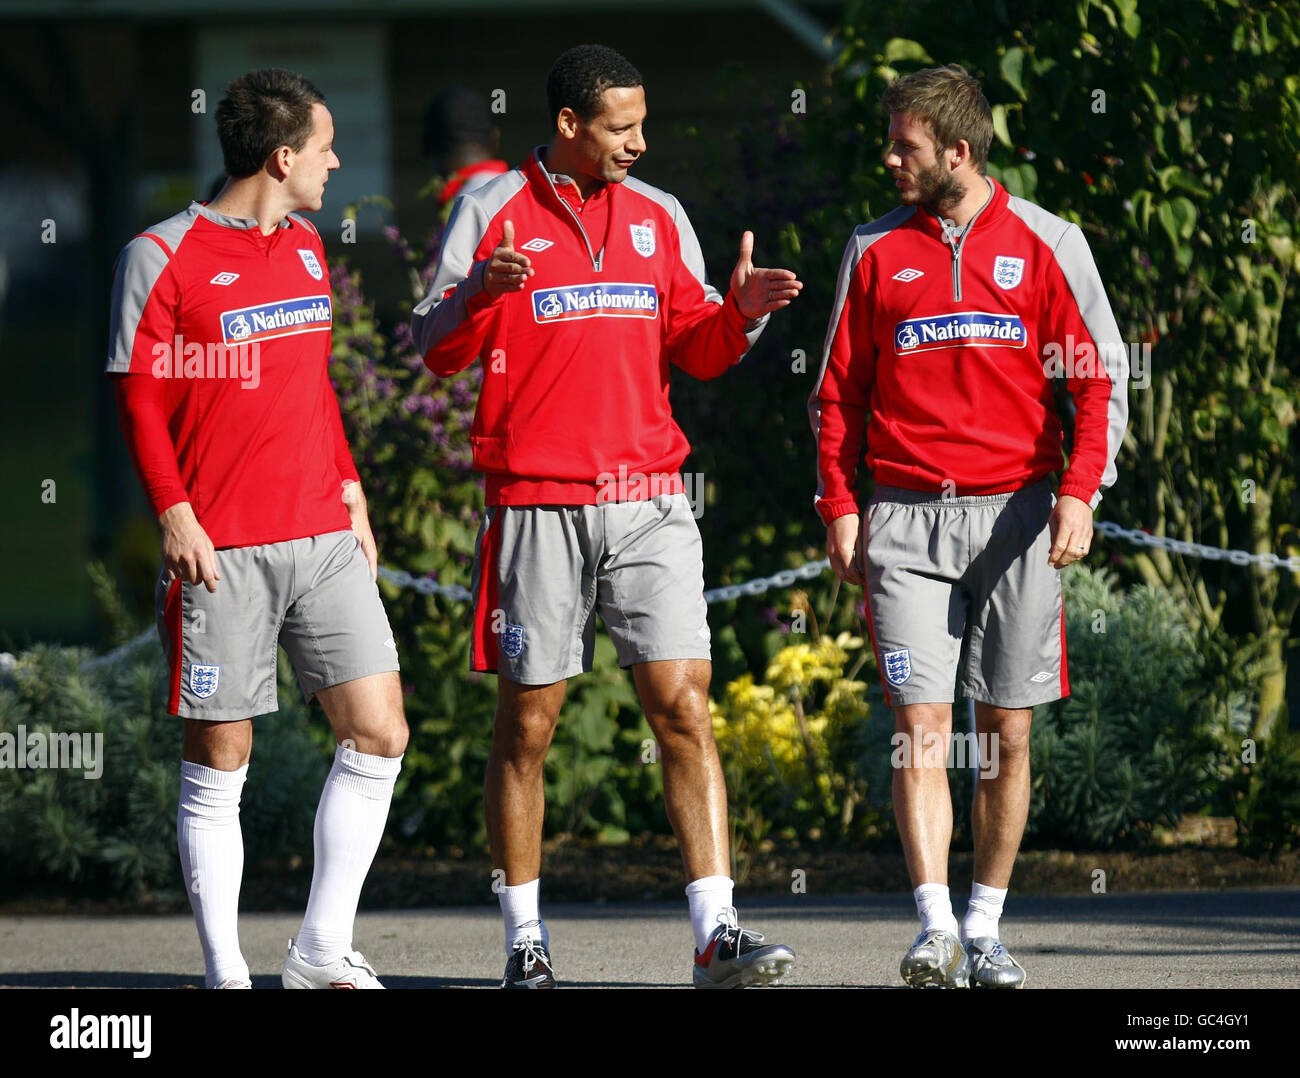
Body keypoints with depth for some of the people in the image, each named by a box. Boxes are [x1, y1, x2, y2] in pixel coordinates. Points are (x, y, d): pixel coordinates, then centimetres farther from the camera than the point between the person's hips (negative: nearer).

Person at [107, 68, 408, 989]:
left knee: (378, 735, -1)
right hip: (221, 551, -6)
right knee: (219, 760, -1)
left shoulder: (306, 247, 15)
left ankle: (323, 952, 10)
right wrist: (176, 514, -13)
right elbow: (141, 397, -6)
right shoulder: (164, 256, -6)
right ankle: (225, 973, 7)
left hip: (323, 537, 6)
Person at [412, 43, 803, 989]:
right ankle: (525, 940, 13)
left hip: (649, 502, 3)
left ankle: (716, 932, -8)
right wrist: (479, 293, -23)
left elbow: (693, 348, 16)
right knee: (528, 724, 3)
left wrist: (740, 314, -5)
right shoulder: (493, 210, 1)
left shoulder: (659, 217, 13)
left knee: (684, 708, -6)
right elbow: (435, 348, -2)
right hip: (536, 507, -3)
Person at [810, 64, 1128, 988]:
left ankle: (986, 929, 13)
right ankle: (935, 929, -17)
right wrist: (839, 506, 4)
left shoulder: (1045, 244, 3)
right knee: (920, 724, -11)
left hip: (1016, 517, -1)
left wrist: (1079, 491, -9)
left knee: (1007, 735, 3)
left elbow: (1101, 377, 3)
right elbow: (840, 391, 14)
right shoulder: (875, 252, 9)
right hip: (906, 519, 1)